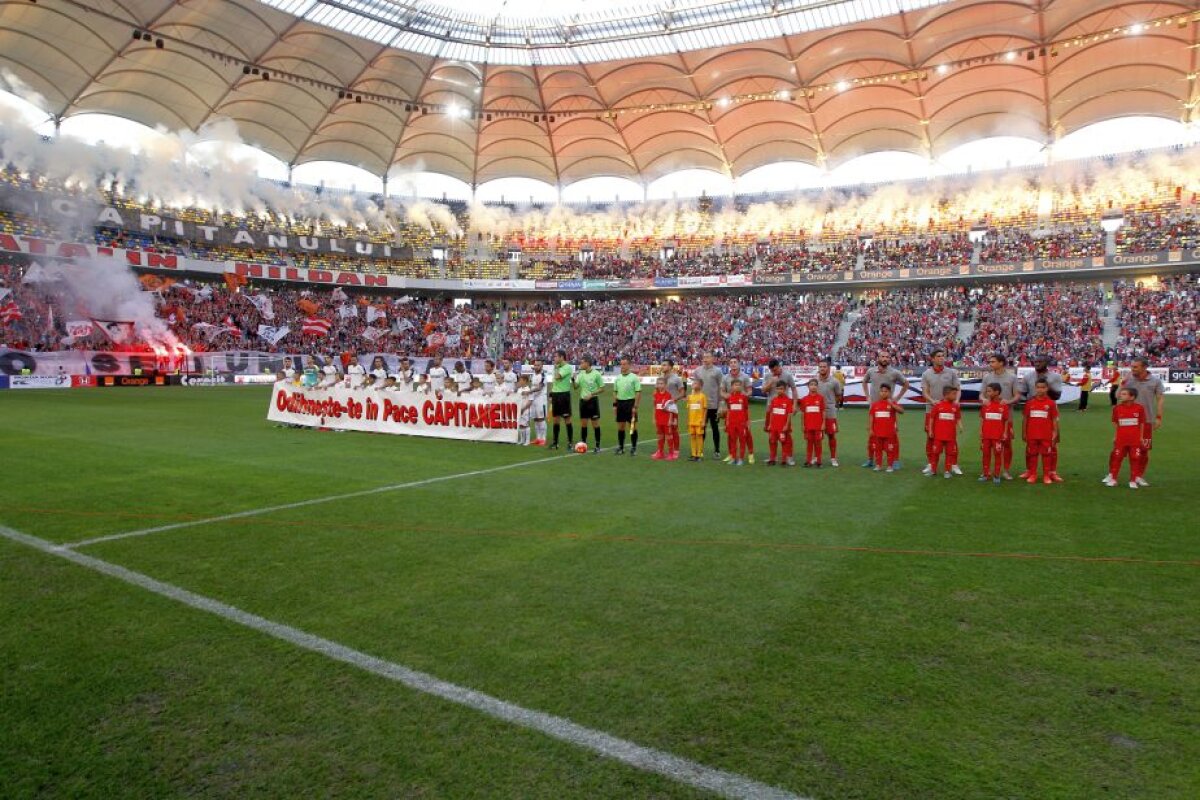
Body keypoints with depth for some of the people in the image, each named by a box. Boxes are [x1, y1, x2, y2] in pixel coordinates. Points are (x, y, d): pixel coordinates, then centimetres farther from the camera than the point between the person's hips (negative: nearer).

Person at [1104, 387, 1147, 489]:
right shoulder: (1117, 408, -2)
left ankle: (1133, 480, 12)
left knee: (1135, 459, 3)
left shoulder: (1139, 408, -4)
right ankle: (1113, 478, 12)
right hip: (1121, 439, 1)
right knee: (1116, 458, 4)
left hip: (1135, 440, -1)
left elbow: (1142, 423, 3)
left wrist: (1141, 437, 4)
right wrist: (1116, 436, 6)